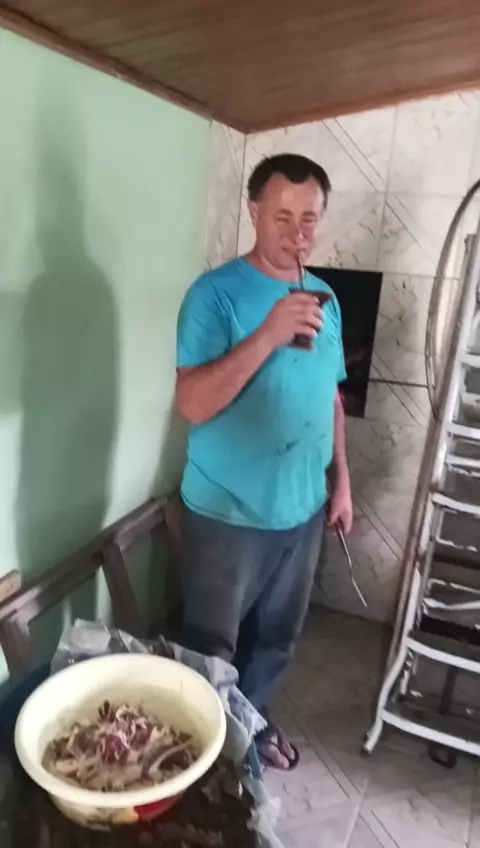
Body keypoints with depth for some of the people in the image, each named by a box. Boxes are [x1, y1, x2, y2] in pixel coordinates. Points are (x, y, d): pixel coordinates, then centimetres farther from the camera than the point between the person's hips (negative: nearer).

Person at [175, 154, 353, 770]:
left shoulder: (324, 298, 5)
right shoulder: (215, 293, -15)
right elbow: (192, 404, -25)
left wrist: (340, 480, 10)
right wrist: (268, 335, -33)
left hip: (302, 510, 6)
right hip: (227, 515, -5)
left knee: (276, 639, 23)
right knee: (209, 652, 13)